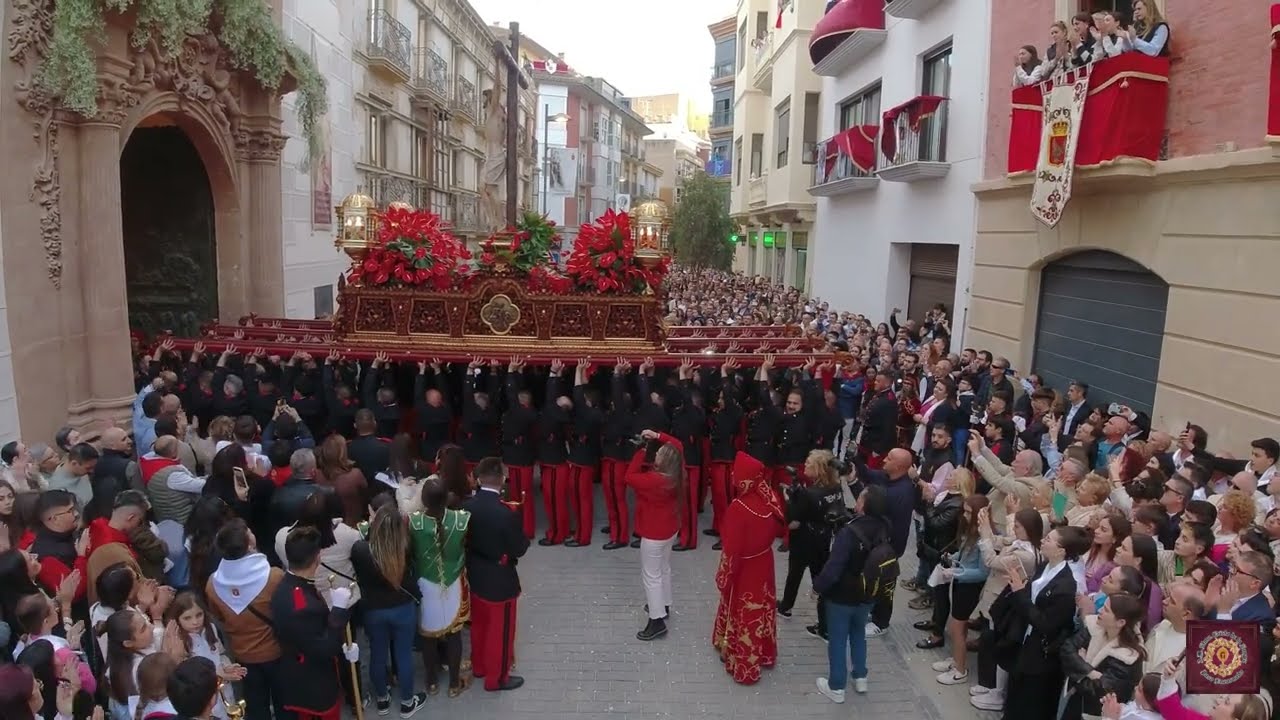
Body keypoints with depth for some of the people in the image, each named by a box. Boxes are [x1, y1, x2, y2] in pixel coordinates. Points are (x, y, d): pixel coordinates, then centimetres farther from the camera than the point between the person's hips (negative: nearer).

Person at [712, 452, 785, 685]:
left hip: (743, 570, -6)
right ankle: (765, 653, 45)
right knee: (762, 610, 25)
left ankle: (744, 666, 30)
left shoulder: (739, 507, -32)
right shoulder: (770, 499, -14)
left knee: (742, 615, 14)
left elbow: (732, 549, -24)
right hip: (764, 564, 6)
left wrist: (724, 578, -11)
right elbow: (779, 530, 3)